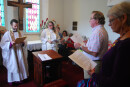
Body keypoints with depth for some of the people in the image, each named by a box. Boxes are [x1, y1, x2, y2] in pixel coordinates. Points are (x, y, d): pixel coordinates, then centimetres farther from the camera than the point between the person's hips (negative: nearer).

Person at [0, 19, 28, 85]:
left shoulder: (19, 33, 8)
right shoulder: (7, 33, -6)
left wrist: (22, 43, -9)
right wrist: (10, 43, -26)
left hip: (19, 51, 4)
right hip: (12, 53, -4)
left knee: (20, 64, 10)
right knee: (12, 65, 4)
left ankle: (19, 77, 27)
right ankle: (11, 79, 22)